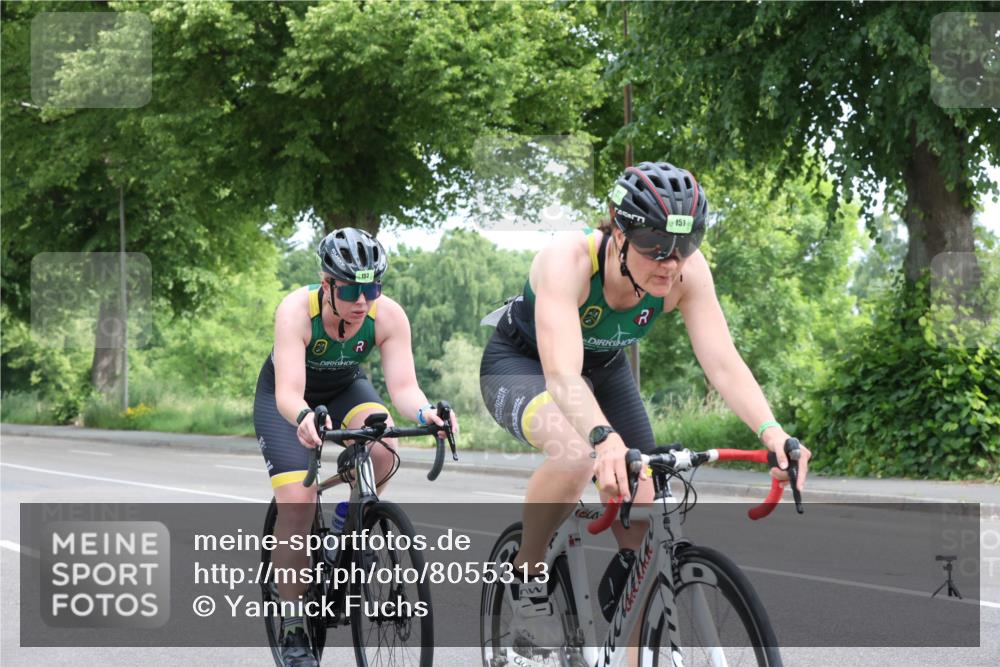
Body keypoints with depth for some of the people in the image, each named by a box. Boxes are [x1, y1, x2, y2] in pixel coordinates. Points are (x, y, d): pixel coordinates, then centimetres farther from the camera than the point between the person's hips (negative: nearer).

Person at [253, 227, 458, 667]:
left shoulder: (388, 316, -27)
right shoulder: (296, 311, -35)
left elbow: (403, 386, -32)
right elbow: (289, 393, -44)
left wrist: (425, 413, -55)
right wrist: (304, 417, -67)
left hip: (345, 388, 3)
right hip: (285, 399, -2)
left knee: (383, 452, -30)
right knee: (297, 507, -19)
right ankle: (292, 628, -4)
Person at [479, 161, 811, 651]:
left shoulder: (687, 271, -25)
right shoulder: (569, 260, -38)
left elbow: (723, 362, -31)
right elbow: (562, 375, -49)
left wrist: (770, 430, -49)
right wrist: (606, 439, -68)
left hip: (605, 369, 5)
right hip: (522, 365, -5)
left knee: (642, 531, -5)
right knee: (576, 455, -37)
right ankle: (527, 580, -12)